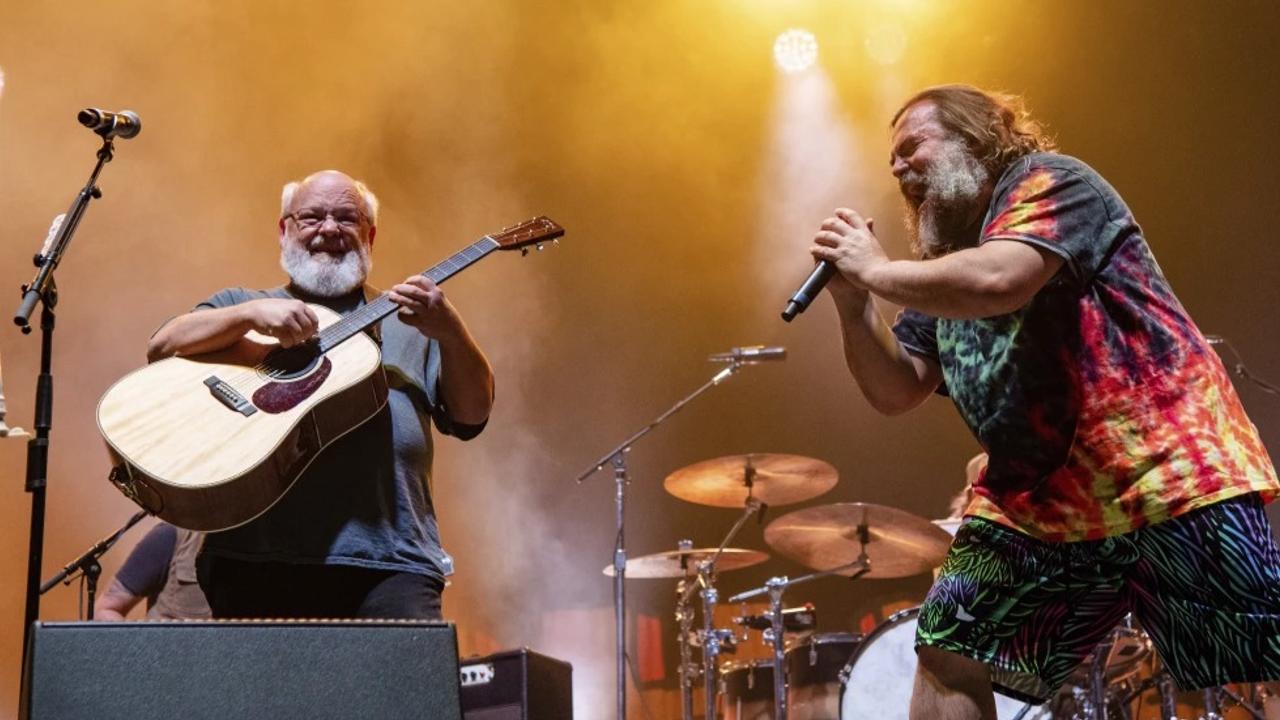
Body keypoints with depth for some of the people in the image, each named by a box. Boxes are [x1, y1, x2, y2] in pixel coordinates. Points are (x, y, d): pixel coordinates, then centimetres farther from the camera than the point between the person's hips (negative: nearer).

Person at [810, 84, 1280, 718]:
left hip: (1166, 469, -8)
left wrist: (875, 270, -10)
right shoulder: (940, 270, 19)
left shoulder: (1049, 183, -4)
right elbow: (896, 392, 15)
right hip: (1035, 500, 8)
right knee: (948, 652, 3)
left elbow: (995, 281, -24)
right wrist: (852, 303, 0)